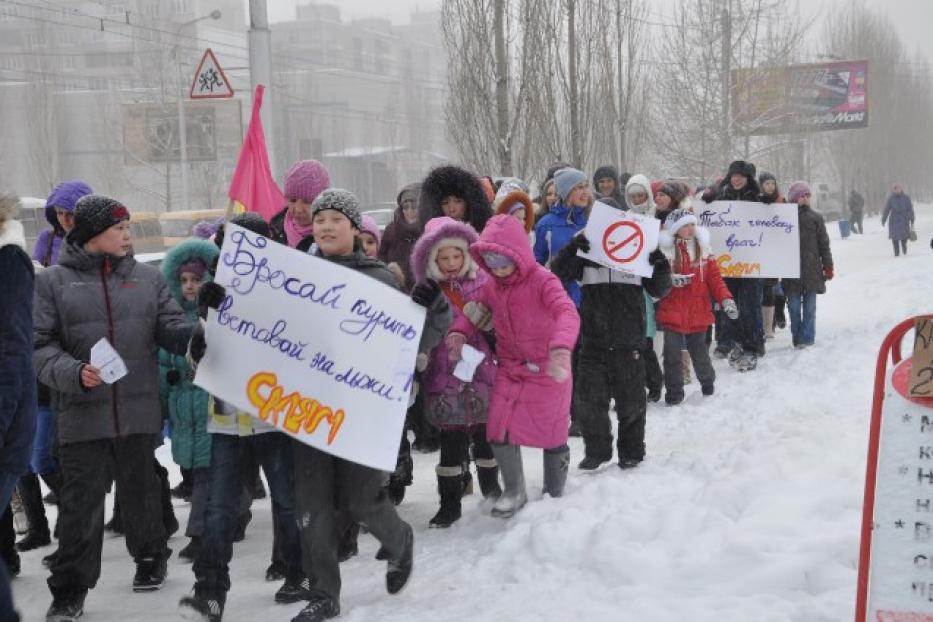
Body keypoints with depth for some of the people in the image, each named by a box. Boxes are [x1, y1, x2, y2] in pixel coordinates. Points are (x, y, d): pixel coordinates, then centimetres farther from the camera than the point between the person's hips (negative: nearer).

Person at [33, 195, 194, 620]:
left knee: (141, 490, 16)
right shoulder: (52, 282, 1)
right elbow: (41, 346, -2)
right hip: (82, 416, -2)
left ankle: (150, 558, 36)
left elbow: (172, 328, 3)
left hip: (139, 411, 2)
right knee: (80, 503, 1)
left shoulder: (147, 278, 8)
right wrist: (73, 372, -20)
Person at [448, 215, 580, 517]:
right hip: (510, 368, 5)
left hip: (547, 369, -5)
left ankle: (555, 492, 32)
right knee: (499, 430, -6)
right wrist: (459, 332, -11)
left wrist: (561, 348, -54)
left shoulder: (542, 280, -20)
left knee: (553, 434, 8)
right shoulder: (492, 286, 0)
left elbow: (567, 313, -35)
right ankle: (514, 490, 16)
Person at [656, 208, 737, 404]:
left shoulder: (703, 249, 5)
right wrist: (671, 280, -24)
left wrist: (726, 300, -8)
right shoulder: (665, 250, -5)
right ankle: (674, 391, 10)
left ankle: (707, 380, 37)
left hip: (698, 313, 2)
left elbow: (714, 277, 3)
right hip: (672, 312, -2)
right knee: (672, 354, -2)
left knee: (699, 351, 13)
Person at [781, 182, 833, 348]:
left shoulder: (815, 218, 3)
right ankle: (798, 338, 14)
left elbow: (824, 244, 7)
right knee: (794, 306, 4)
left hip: (812, 271, 0)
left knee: (809, 307, 3)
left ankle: (807, 338, 9)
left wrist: (828, 266, 5)